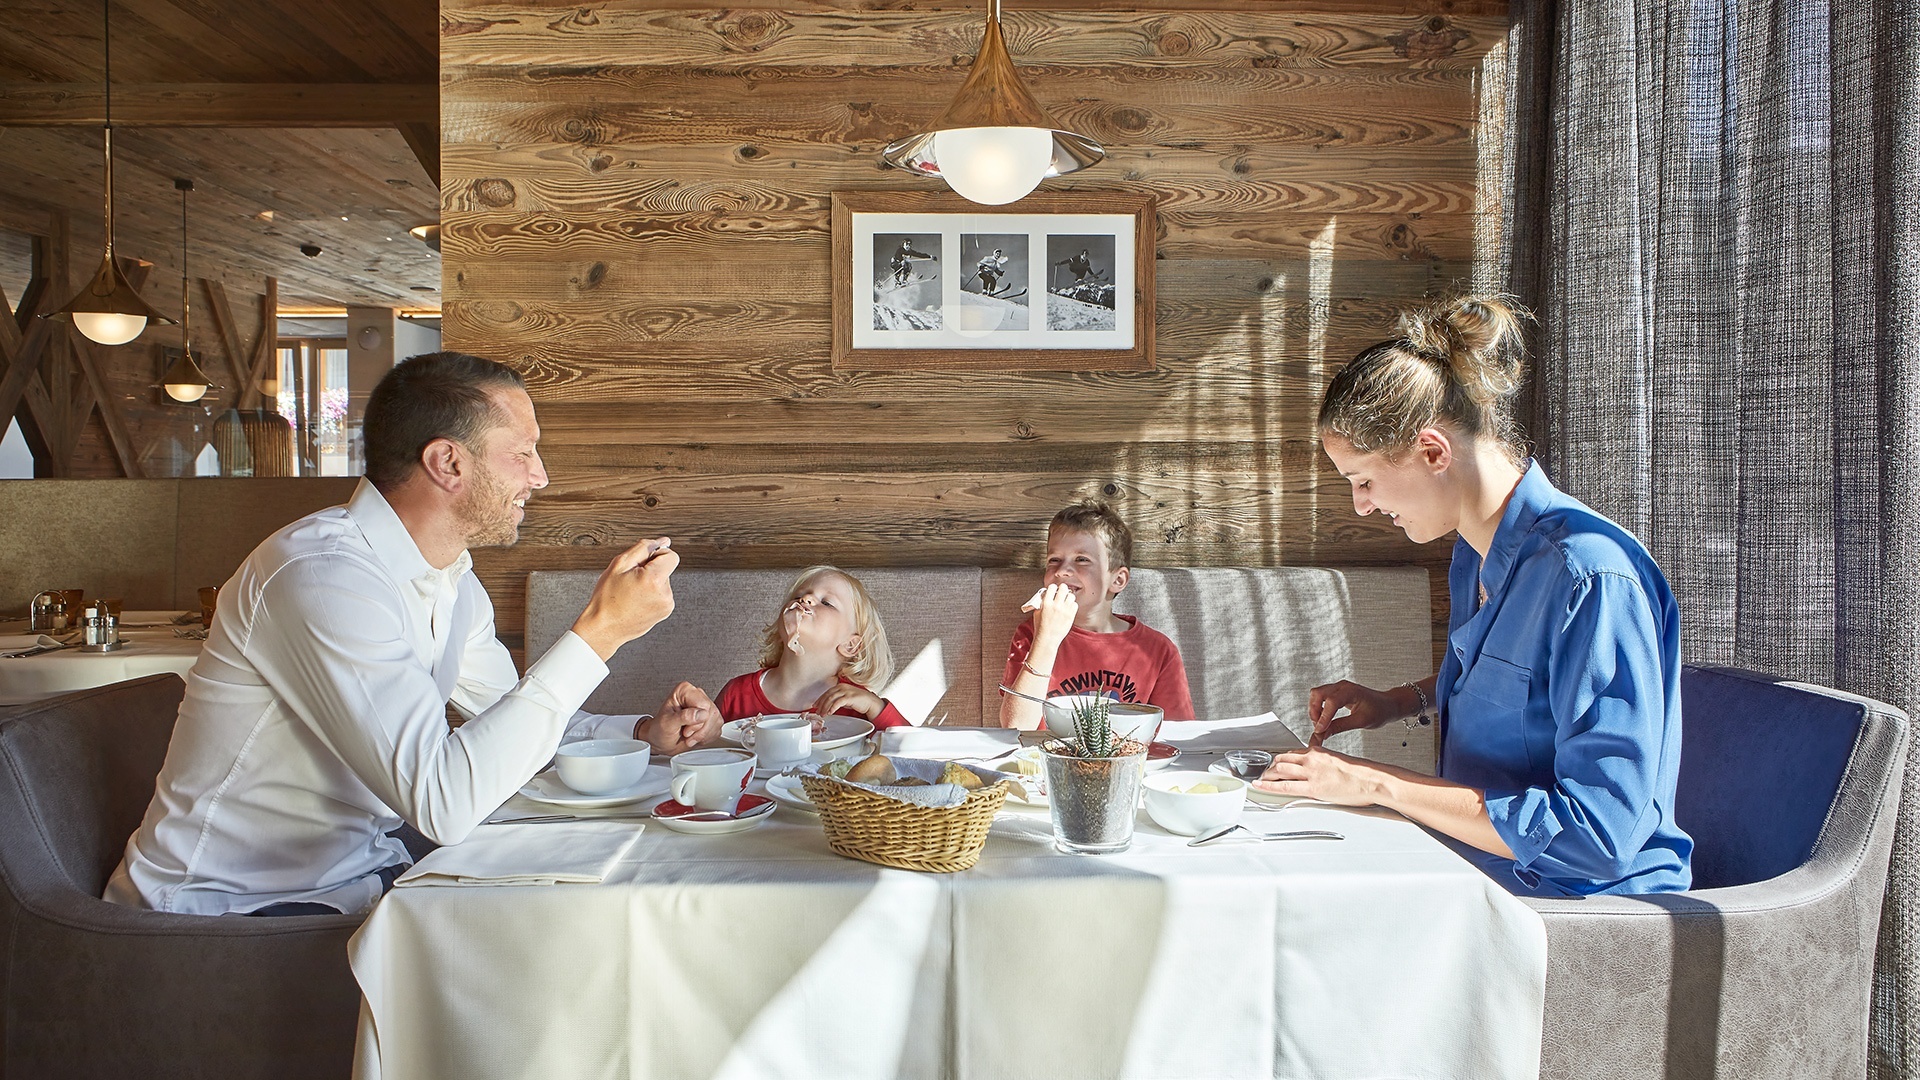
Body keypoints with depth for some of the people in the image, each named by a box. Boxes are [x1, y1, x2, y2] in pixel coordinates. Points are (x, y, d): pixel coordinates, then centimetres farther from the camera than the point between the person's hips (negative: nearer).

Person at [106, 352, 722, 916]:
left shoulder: (452, 581, 4)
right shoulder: (321, 575, -26)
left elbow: (514, 723, 15)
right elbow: (443, 802, -35)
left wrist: (644, 734, -3)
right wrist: (597, 633, -32)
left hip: (358, 874, 8)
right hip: (230, 913, -8)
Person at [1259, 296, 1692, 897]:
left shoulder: (1593, 577, -23)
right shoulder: (1475, 555, 5)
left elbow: (1596, 833, -27)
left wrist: (1379, 785, -23)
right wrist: (1397, 703, 10)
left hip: (1584, 904, -7)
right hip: (1484, 878, 8)